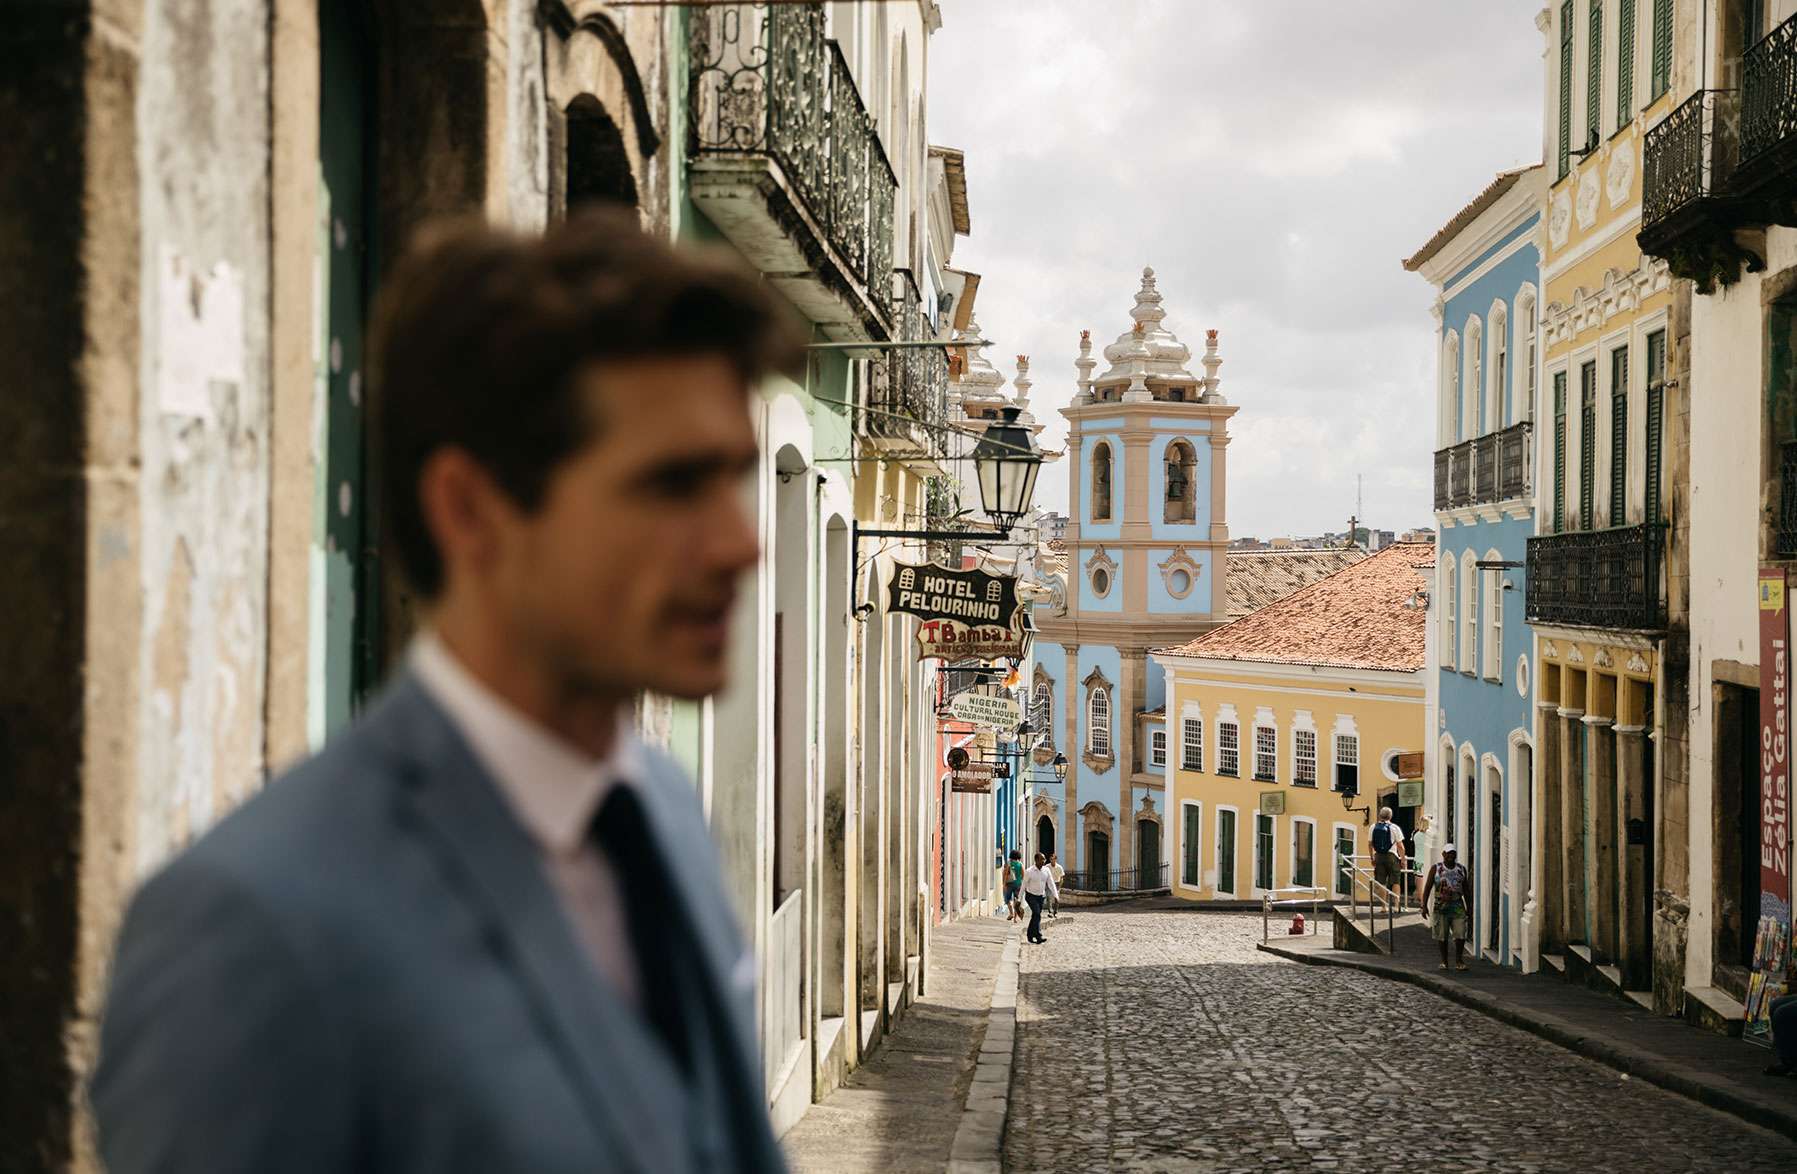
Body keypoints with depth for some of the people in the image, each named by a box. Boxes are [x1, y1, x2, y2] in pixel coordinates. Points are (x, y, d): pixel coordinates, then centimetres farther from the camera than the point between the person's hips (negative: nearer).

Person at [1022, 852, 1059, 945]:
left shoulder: (1046, 871, -1)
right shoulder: (1029, 872, -13)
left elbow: (1051, 884, -2)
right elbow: (1023, 885, -6)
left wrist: (1056, 895, -14)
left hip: (1041, 896, 5)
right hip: (1031, 896, -5)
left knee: (1035, 916, 10)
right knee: (1037, 914, -19)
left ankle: (1030, 935, 25)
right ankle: (1038, 937, -23)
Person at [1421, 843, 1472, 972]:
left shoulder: (1461, 869, 8)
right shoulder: (1436, 869, 0)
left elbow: (1465, 889, 15)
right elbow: (1427, 888, -1)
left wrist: (1468, 906, 15)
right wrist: (1424, 905, -9)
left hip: (1458, 906, 1)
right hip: (1441, 907, -1)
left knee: (1460, 934, -7)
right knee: (1442, 936, 4)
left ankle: (1459, 961, 4)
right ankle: (1444, 962, 15)